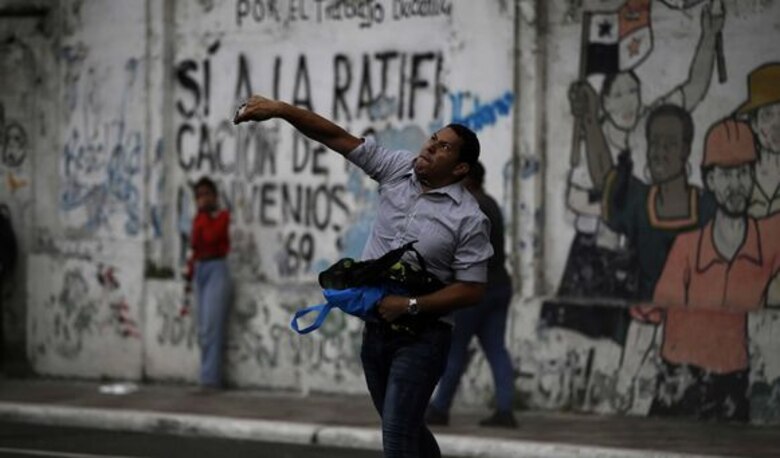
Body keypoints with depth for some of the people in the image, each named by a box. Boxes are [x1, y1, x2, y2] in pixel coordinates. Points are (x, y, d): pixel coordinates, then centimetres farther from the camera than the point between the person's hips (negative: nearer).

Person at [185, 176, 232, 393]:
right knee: (203, 330, 5)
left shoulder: (222, 216, -4)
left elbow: (211, 237, -21)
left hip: (216, 270, -7)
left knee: (210, 328, -13)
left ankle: (210, 379, -14)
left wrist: (204, 214, -10)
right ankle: (211, 379, 8)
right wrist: (189, 275, 17)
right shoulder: (198, 219, 15)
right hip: (200, 271, 7)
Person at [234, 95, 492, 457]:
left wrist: (410, 306, -20)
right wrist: (279, 110, -10)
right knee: (406, 429, 18)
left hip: (421, 336, -6)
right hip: (376, 327, 6)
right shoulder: (399, 169, 1)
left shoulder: (469, 220, -13)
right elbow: (338, 137, -2)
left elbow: (471, 290, -13)